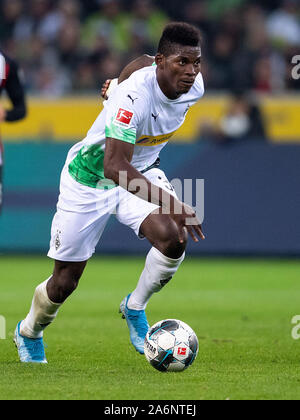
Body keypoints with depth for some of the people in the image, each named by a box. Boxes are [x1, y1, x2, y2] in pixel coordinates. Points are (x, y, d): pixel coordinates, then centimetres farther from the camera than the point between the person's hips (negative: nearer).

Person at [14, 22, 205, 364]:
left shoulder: (194, 86, -16)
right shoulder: (134, 95, -38)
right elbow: (114, 166, -46)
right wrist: (171, 202, -55)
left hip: (142, 171, 5)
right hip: (91, 178, -5)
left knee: (173, 239, -25)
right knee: (65, 282, 5)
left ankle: (135, 307, 2)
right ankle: (29, 332, 37)